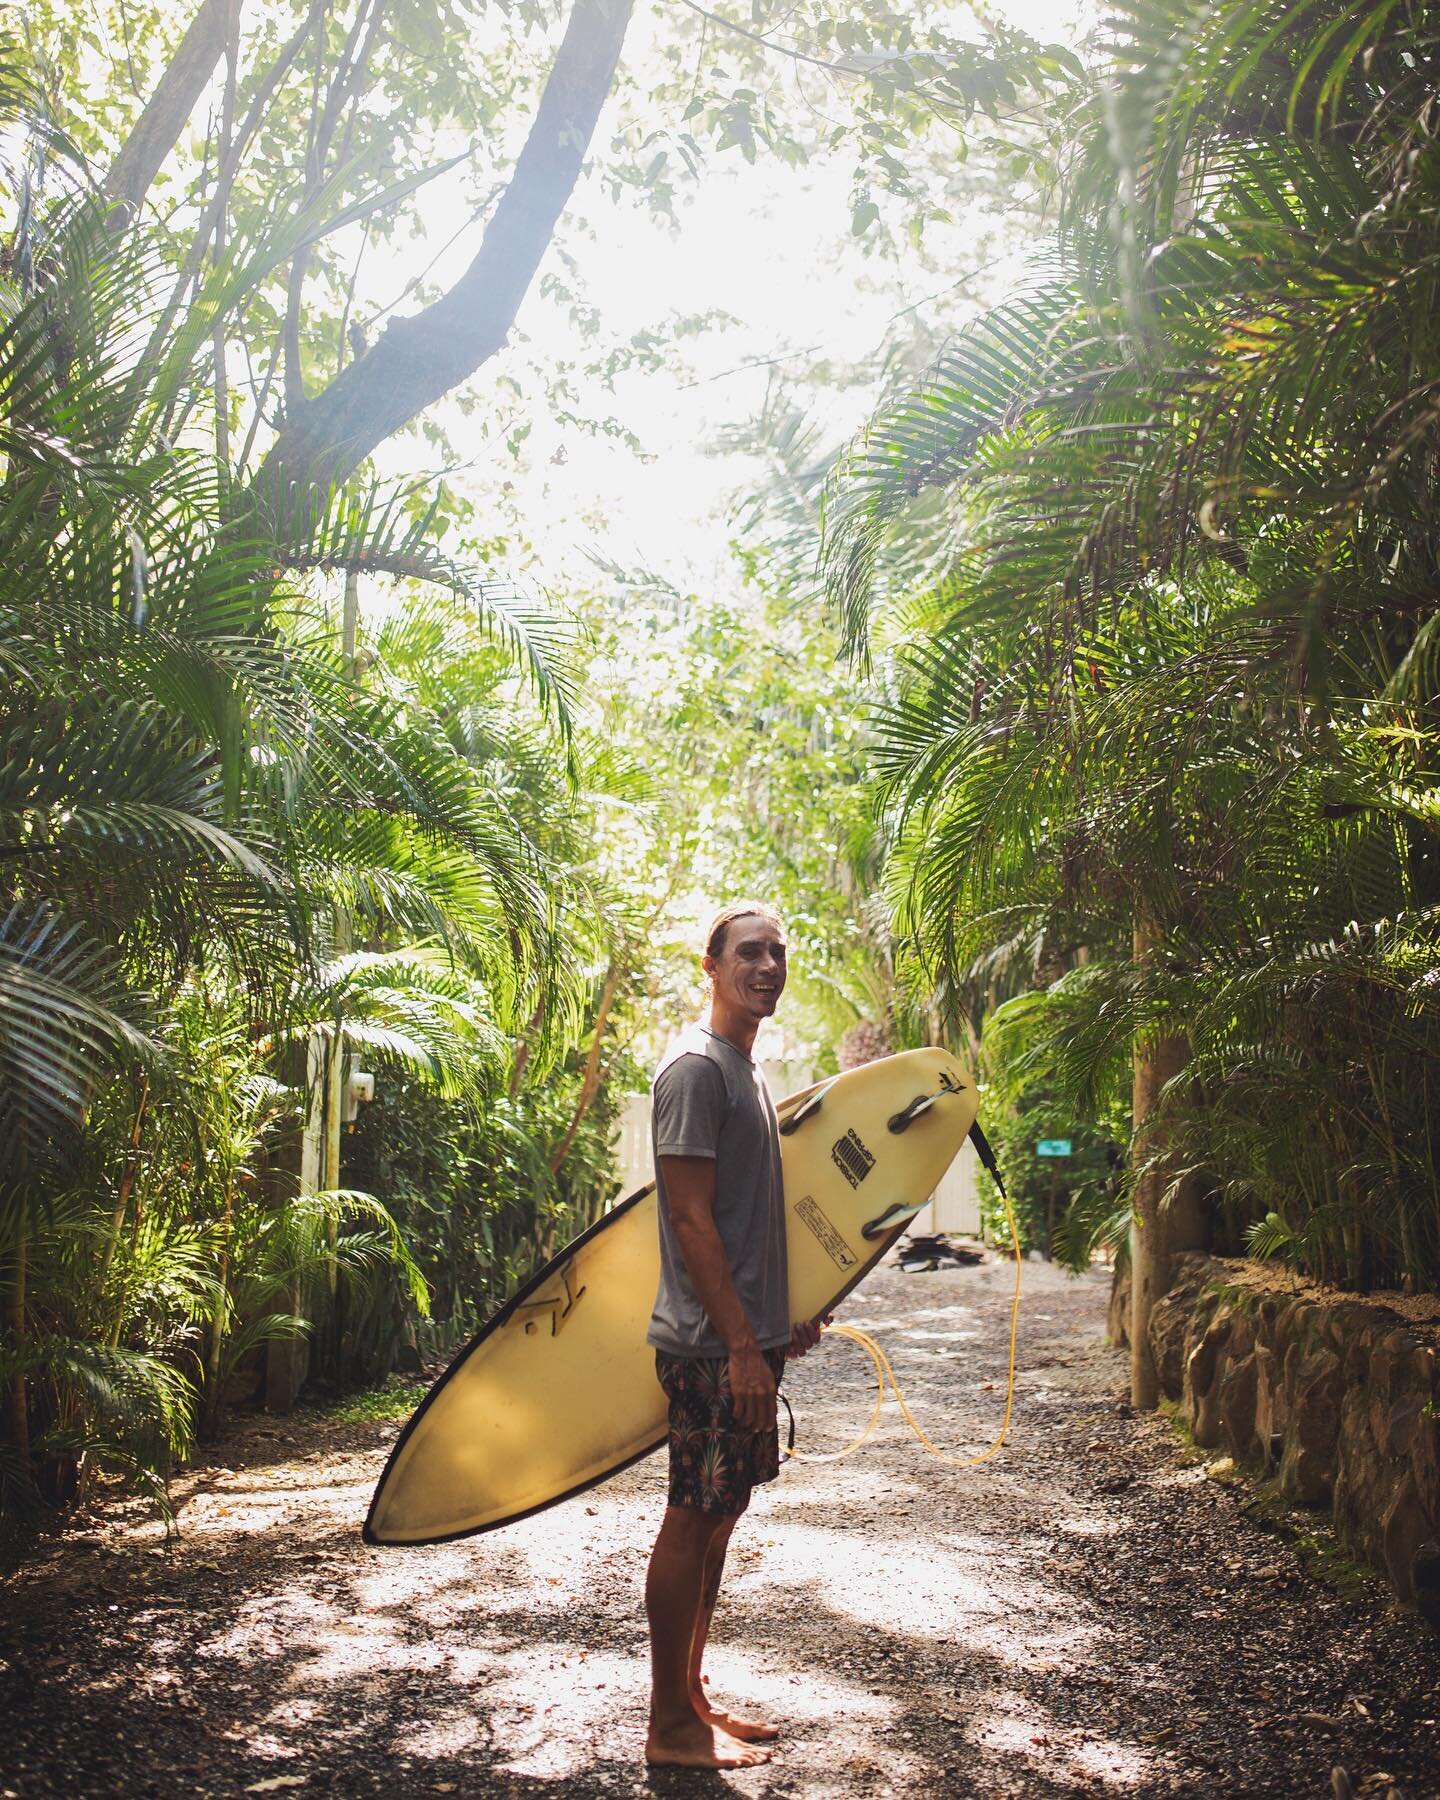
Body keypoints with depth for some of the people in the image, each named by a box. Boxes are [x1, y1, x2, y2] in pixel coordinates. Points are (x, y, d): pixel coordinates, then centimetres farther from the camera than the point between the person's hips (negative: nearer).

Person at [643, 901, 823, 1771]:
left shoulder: (747, 1071, 16)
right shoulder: (695, 1067, -14)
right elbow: (691, 1219, -20)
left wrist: (788, 1313, 23)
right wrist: (740, 1346, -22)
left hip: (747, 1340, 10)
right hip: (712, 1344, -10)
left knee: (719, 1514, 15)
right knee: (694, 1518, -1)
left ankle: (694, 1695, 26)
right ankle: (672, 1726, 11)